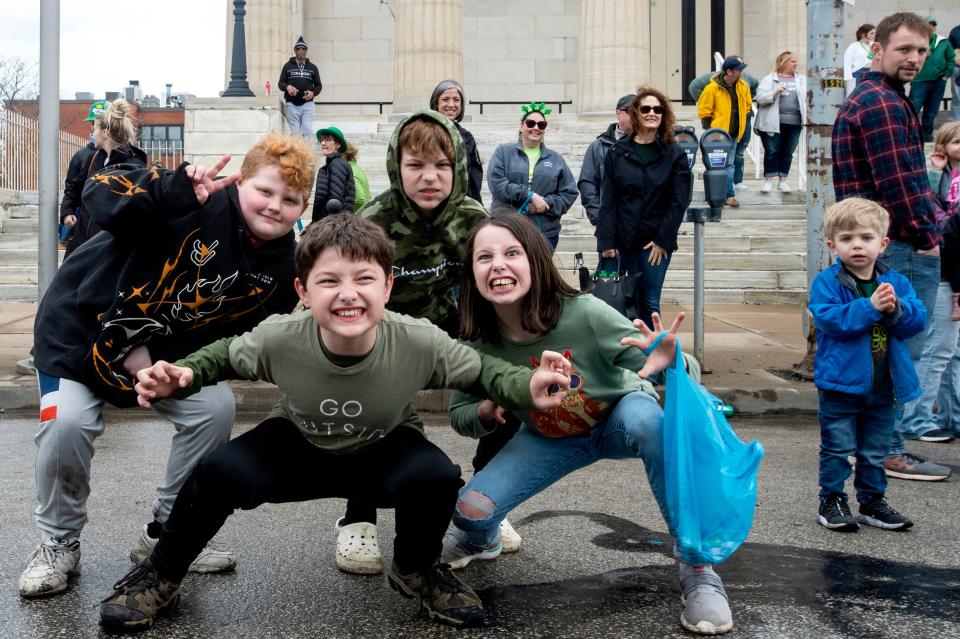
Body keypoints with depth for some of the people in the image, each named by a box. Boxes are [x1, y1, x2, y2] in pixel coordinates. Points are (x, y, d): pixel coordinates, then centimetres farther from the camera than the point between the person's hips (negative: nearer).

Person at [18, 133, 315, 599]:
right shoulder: (201, 202, -27)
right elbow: (100, 193, -34)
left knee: (216, 407, -12)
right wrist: (177, 189, -50)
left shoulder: (282, 267, -10)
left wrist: (158, 355, -14)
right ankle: (59, 543, 7)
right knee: (66, 423, -21)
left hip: (169, 348, 5)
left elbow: (240, 333, -2)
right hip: (82, 322, -4)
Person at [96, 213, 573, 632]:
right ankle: (159, 576, 5)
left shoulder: (419, 344, -31)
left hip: (384, 450, 0)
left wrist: (528, 388, -31)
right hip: (297, 446, 0)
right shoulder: (278, 339, -28)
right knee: (219, 474, -26)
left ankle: (416, 571, 4)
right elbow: (228, 354, -5)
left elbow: (479, 371, -14)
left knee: (435, 477, -31)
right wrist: (182, 376, -23)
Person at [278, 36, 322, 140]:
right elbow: (280, 83, 8)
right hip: (291, 105, 0)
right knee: (295, 132, 1)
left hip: (308, 104, 0)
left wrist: (313, 93, -9)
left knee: (308, 130, -13)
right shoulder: (288, 66, 8)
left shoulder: (312, 67, 11)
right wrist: (287, 87, -16)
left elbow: (318, 85, 13)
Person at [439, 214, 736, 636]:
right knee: (470, 510, -17)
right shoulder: (478, 342, -22)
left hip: (619, 416, -2)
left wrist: (671, 363, -54)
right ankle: (480, 539, 25)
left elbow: (691, 375, -30)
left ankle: (697, 568, -22)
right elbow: (459, 414, -4)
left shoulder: (585, 314, -33)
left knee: (648, 419, -38)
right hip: (549, 438, 3)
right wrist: (487, 411, -28)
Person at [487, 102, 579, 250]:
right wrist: (530, 196, -15)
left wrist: (545, 204, -10)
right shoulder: (503, 152, 6)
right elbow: (496, 183, -8)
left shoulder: (556, 159, 13)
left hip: (546, 233, 2)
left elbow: (570, 193, 7)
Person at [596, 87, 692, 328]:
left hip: (656, 241, -1)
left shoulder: (675, 155, 1)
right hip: (622, 240, 1)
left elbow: (679, 201, -2)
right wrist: (606, 241, -6)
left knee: (649, 304, 2)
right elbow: (608, 200, 1)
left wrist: (663, 240, -8)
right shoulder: (617, 153, 4)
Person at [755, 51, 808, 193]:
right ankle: (768, 180, 6)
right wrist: (775, 93, -19)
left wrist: (806, 116, 2)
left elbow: (807, 97, 13)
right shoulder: (769, 79, 3)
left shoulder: (801, 79, 16)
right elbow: (759, 98, -5)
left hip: (794, 123, 4)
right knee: (772, 151, -3)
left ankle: (783, 181, 15)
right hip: (773, 122, -3)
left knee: (788, 152, 7)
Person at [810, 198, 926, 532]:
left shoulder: (896, 282, 4)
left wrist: (896, 309, -23)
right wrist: (870, 307, -28)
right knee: (837, 448, 4)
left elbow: (918, 320, -3)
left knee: (875, 451, 17)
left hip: (884, 386, 4)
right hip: (841, 383, -4)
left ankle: (872, 502, 30)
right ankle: (831, 501, 18)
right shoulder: (827, 283, -10)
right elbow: (828, 318, -24)